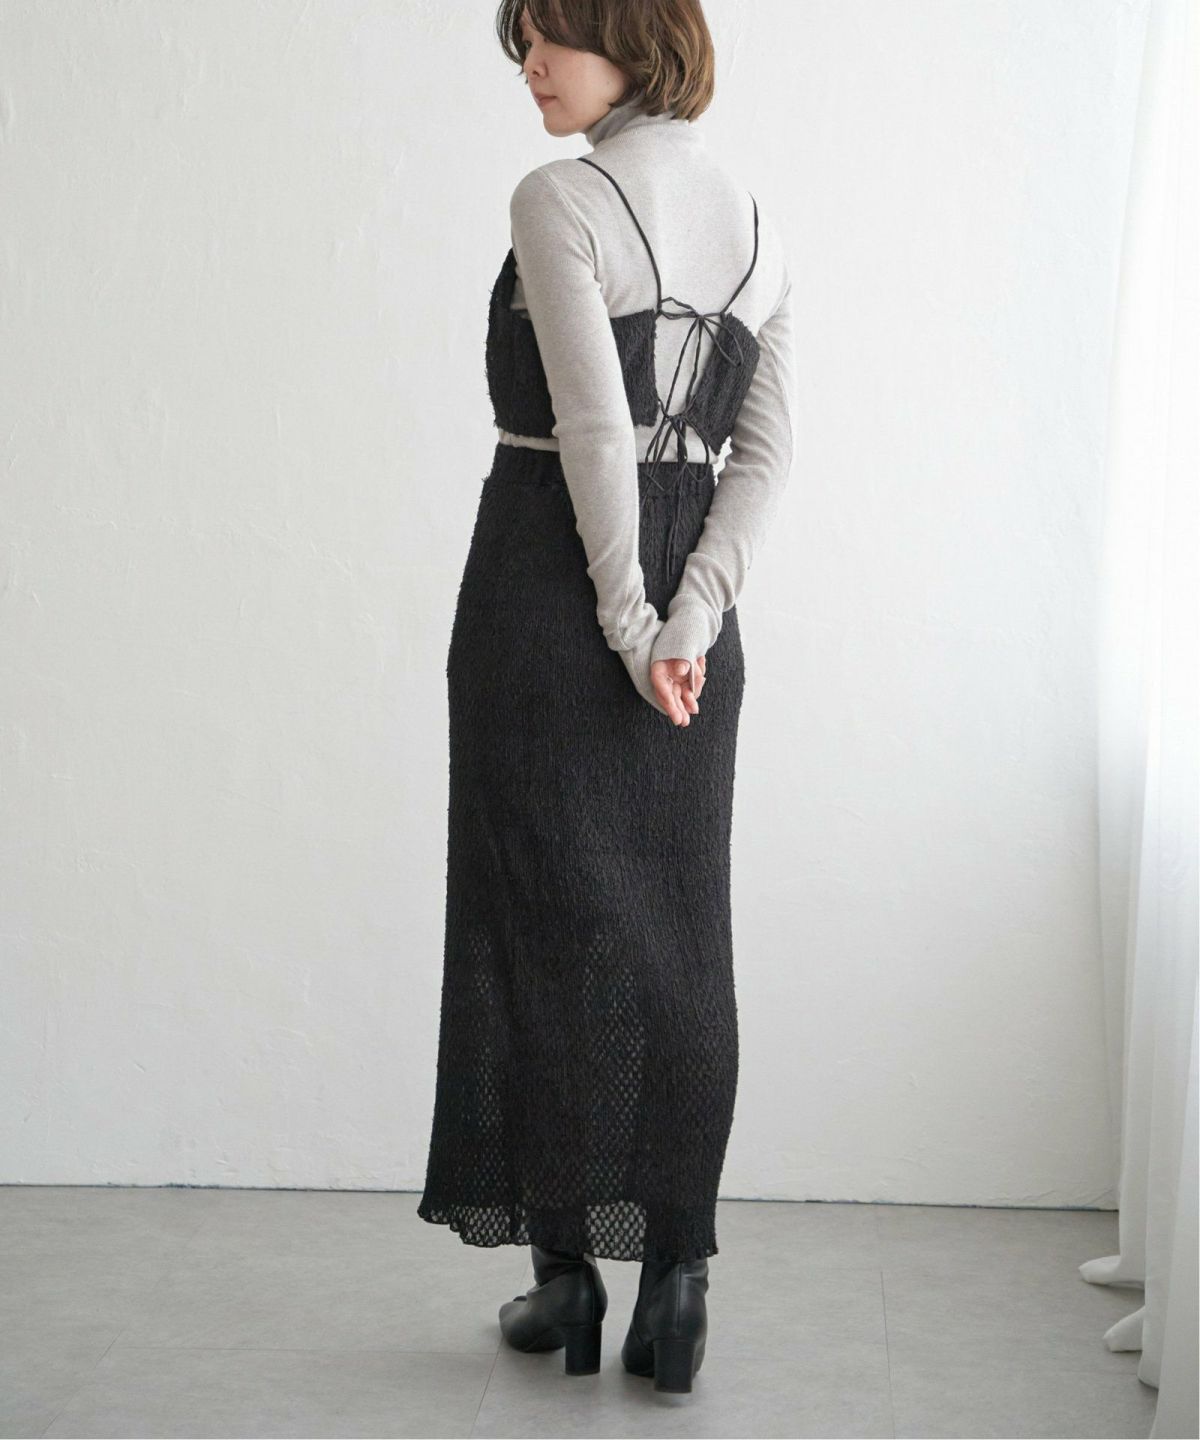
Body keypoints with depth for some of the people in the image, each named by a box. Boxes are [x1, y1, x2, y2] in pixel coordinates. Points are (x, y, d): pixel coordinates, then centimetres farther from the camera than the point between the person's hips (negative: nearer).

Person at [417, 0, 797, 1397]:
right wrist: (690, 624, -5)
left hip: (548, 580, -5)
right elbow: (769, 448, 2)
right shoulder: (756, 224, 10)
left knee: (544, 918, 5)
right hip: (696, 601, 6)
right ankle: (676, 1280, 10)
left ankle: (565, 1267, 12)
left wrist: (627, 621, -11)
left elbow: (594, 426, -17)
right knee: (677, 937, 9)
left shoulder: (558, 200, -10)